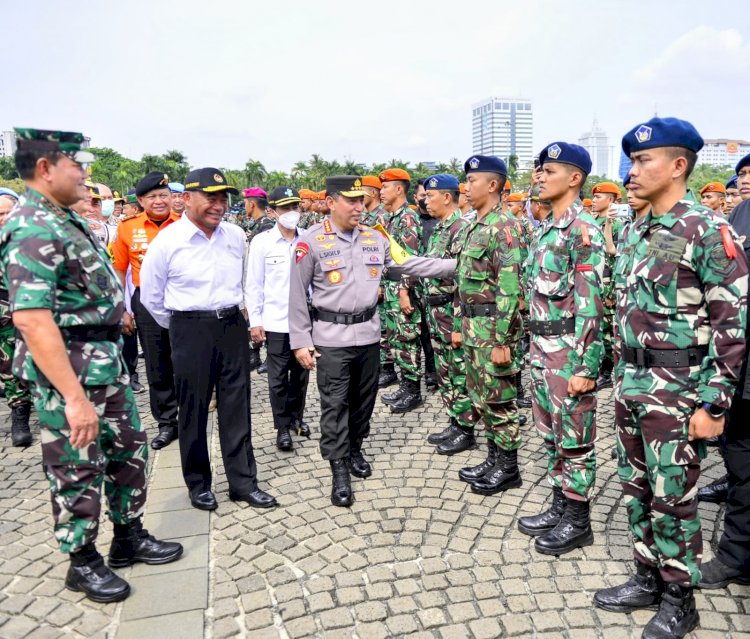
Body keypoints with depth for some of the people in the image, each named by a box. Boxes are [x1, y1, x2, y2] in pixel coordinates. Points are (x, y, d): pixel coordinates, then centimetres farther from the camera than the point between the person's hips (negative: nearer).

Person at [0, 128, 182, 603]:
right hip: (68, 370, -9)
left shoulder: (68, 221, 10)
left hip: (108, 361, 10)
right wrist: (75, 397, -30)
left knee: (130, 448, 19)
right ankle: (83, 563, 28)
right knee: (79, 471, 7)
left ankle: (130, 537, 37)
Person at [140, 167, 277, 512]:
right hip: (191, 331, -3)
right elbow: (150, 296, 1)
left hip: (233, 326, 4)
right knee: (193, 410, 8)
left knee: (236, 407, 9)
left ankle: (243, 481, 21)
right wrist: (181, 328, 7)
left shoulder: (236, 236, 2)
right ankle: (198, 483, 25)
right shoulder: (167, 240, -10)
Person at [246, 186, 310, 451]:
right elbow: (254, 284, -2)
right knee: (278, 378, 7)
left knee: (301, 372, 14)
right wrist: (255, 321, -3)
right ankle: (282, 426, 22)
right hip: (276, 321, -2)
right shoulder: (262, 241, -5)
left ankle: (296, 416, 34)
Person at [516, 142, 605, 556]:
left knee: (574, 439, 5)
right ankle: (560, 507, 32)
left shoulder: (583, 229, -15)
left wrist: (586, 366, -21)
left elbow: (591, 304, -19)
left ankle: (578, 521, 21)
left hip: (569, 351, -9)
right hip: (542, 348, 9)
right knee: (551, 434, 17)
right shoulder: (547, 229, 14)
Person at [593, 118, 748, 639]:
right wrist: (622, 376, 17)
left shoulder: (708, 230, -13)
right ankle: (648, 579, 35)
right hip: (631, 385, 7)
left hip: (676, 390, -7)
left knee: (672, 498, 6)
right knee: (636, 489, 17)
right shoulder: (635, 232, 10)